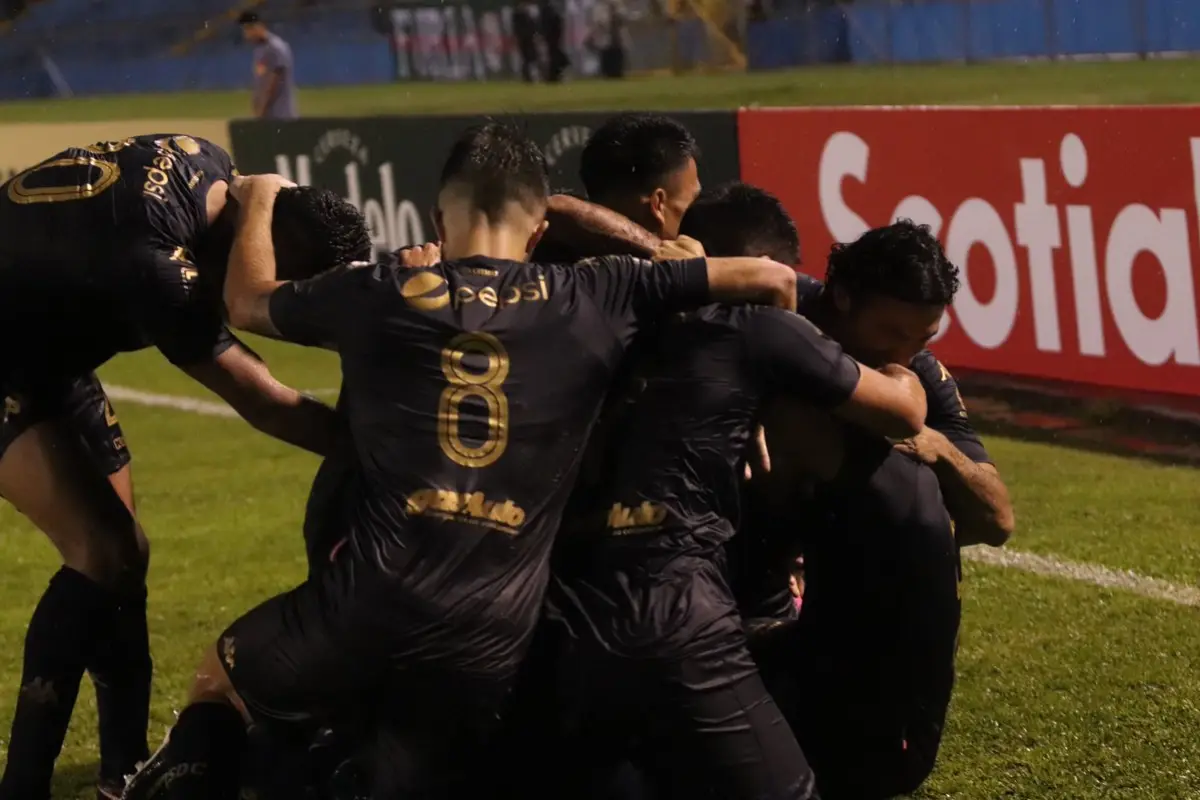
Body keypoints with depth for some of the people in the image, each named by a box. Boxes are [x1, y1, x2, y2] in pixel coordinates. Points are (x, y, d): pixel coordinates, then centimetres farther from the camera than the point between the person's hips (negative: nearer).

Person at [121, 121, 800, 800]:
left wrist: (260, 198, 43)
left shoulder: (382, 296, 5)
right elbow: (771, 278, 8)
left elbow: (247, 300, 25)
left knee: (220, 679, 28)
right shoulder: (595, 302, 4)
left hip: (370, 608, 0)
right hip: (491, 647, 0)